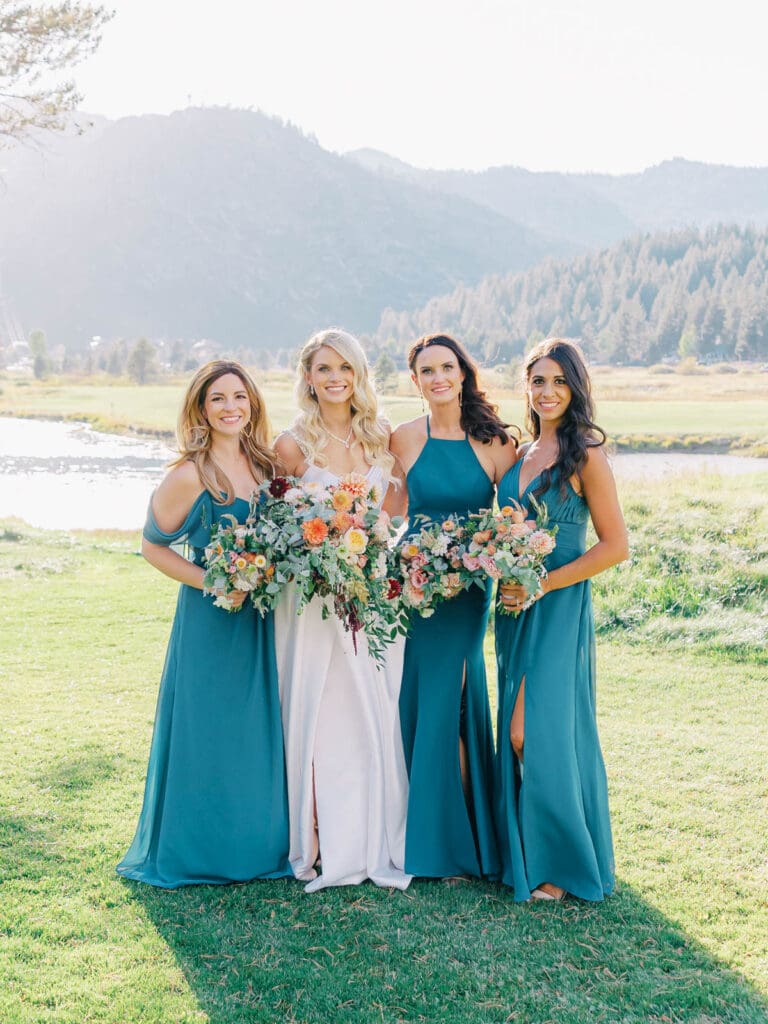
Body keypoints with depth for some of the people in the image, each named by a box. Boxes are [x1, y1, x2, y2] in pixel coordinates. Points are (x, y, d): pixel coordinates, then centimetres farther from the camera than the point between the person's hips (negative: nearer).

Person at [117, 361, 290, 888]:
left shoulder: (264, 463, 4)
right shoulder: (190, 475, -14)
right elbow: (153, 546, -7)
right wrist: (213, 584, -15)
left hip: (262, 617, 6)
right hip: (211, 623, -6)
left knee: (258, 735, 13)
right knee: (209, 735, 3)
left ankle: (258, 845, 28)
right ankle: (200, 851, 20)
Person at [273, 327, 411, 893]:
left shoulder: (380, 438, 6)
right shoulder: (293, 445, -4)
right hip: (315, 598, -3)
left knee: (377, 718, 7)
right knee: (322, 719, 0)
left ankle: (379, 844, 19)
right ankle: (325, 847, 12)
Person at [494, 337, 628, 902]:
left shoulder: (585, 454, -9)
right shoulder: (521, 454, 12)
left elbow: (615, 545, -11)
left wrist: (542, 584, -15)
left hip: (558, 608, -6)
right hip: (516, 609, 7)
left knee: (535, 733, -7)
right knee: (518, 736, 9)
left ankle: (563, 864, 10)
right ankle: (528, 853, 22)